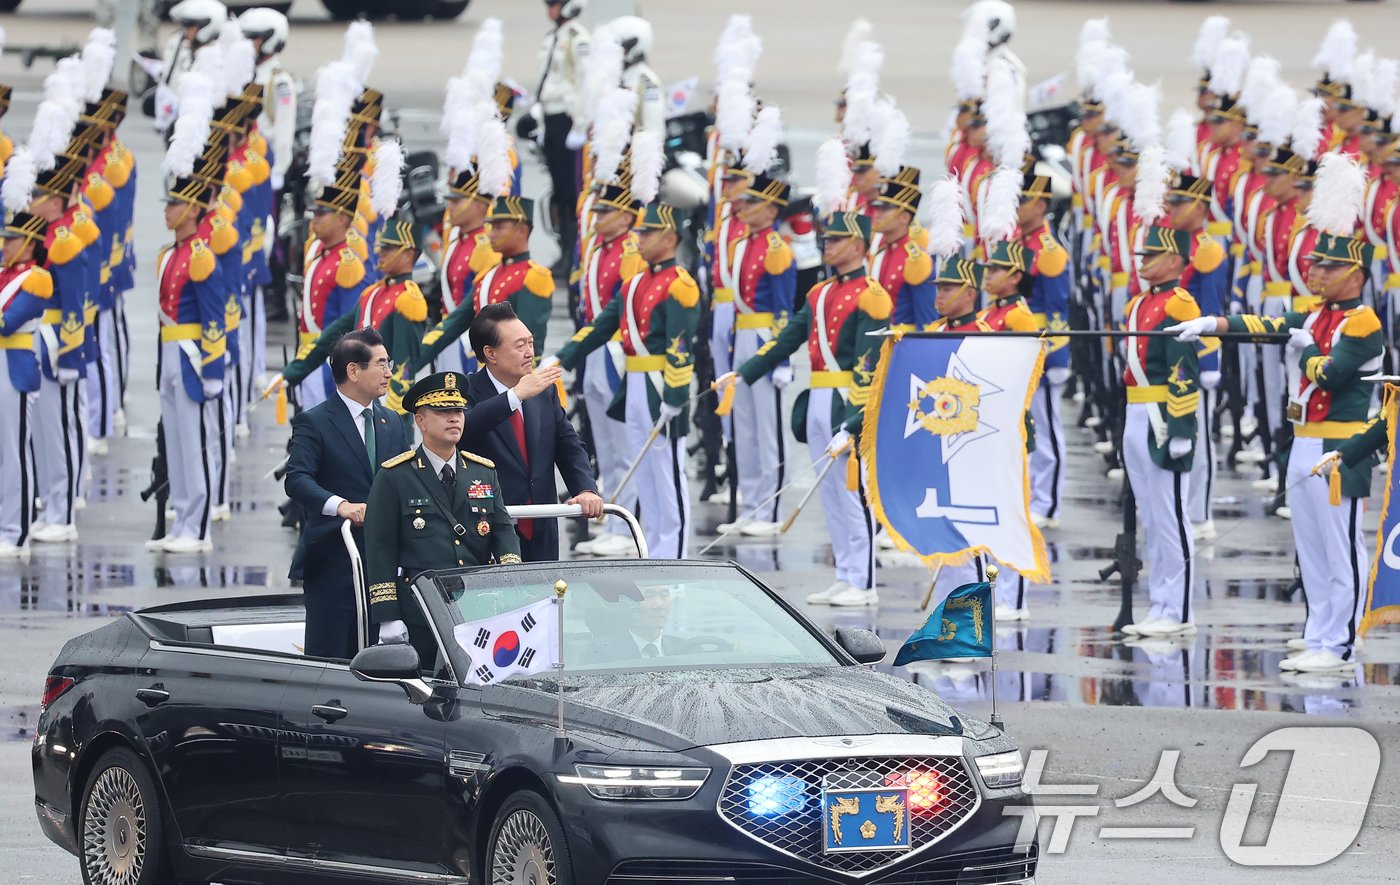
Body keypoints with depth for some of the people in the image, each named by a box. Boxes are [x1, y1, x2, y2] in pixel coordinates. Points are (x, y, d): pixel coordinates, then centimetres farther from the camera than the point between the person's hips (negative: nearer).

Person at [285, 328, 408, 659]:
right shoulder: (314, 423, -5)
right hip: (333, 564, -6)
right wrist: (339, 505, -35)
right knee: (329, 659, -6)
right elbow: (297, 479, -18)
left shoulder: (392, 424, 17)